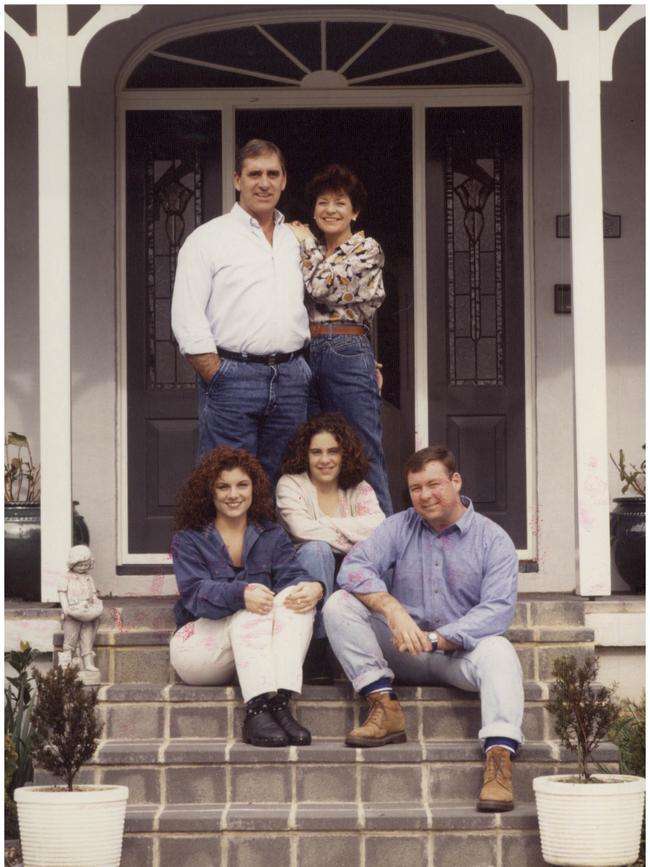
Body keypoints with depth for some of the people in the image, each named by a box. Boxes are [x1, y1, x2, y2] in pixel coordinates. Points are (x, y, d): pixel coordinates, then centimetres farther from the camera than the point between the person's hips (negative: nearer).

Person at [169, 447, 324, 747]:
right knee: (251, 613, -32)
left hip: (258, 646, 3)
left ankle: (280, 702, -43)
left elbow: (291, 575, -5)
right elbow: (196, 593, -14)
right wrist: (241, 595, -35)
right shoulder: (188, 540, 4)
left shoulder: (272, 536, 14)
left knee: (297, 597, -25)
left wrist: (314, 587, -31)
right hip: (199, 647, -3)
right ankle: (257, 711, -50)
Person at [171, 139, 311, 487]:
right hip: (233, 376, -5)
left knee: (282, 483, 6)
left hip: (291, 376, 5)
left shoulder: (296, 241, 18)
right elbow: (187, 320, -6)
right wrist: (217, 377, -12)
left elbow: (310, 306, 22)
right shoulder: (207, 238, 2)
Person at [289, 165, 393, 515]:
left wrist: (304, 241, 1)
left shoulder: (366, 249, 0)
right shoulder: (313, 255, 19)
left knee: (365, 459, -6)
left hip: (347, 354, -6)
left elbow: (323, 286, -11)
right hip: (306, 357, 6)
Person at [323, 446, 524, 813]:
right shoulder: (399, 528, 6)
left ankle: (499, 756, -51)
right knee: (340, 604, -17)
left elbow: (498, 609, -15)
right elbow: (354, 567, -11)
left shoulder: (493, 540, -2)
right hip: (403, 651, 2)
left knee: (498, 652, -35)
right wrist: (392, 609, -30)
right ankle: (385, 707, -25)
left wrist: (437, 639, -26)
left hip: (459, 650, -2)